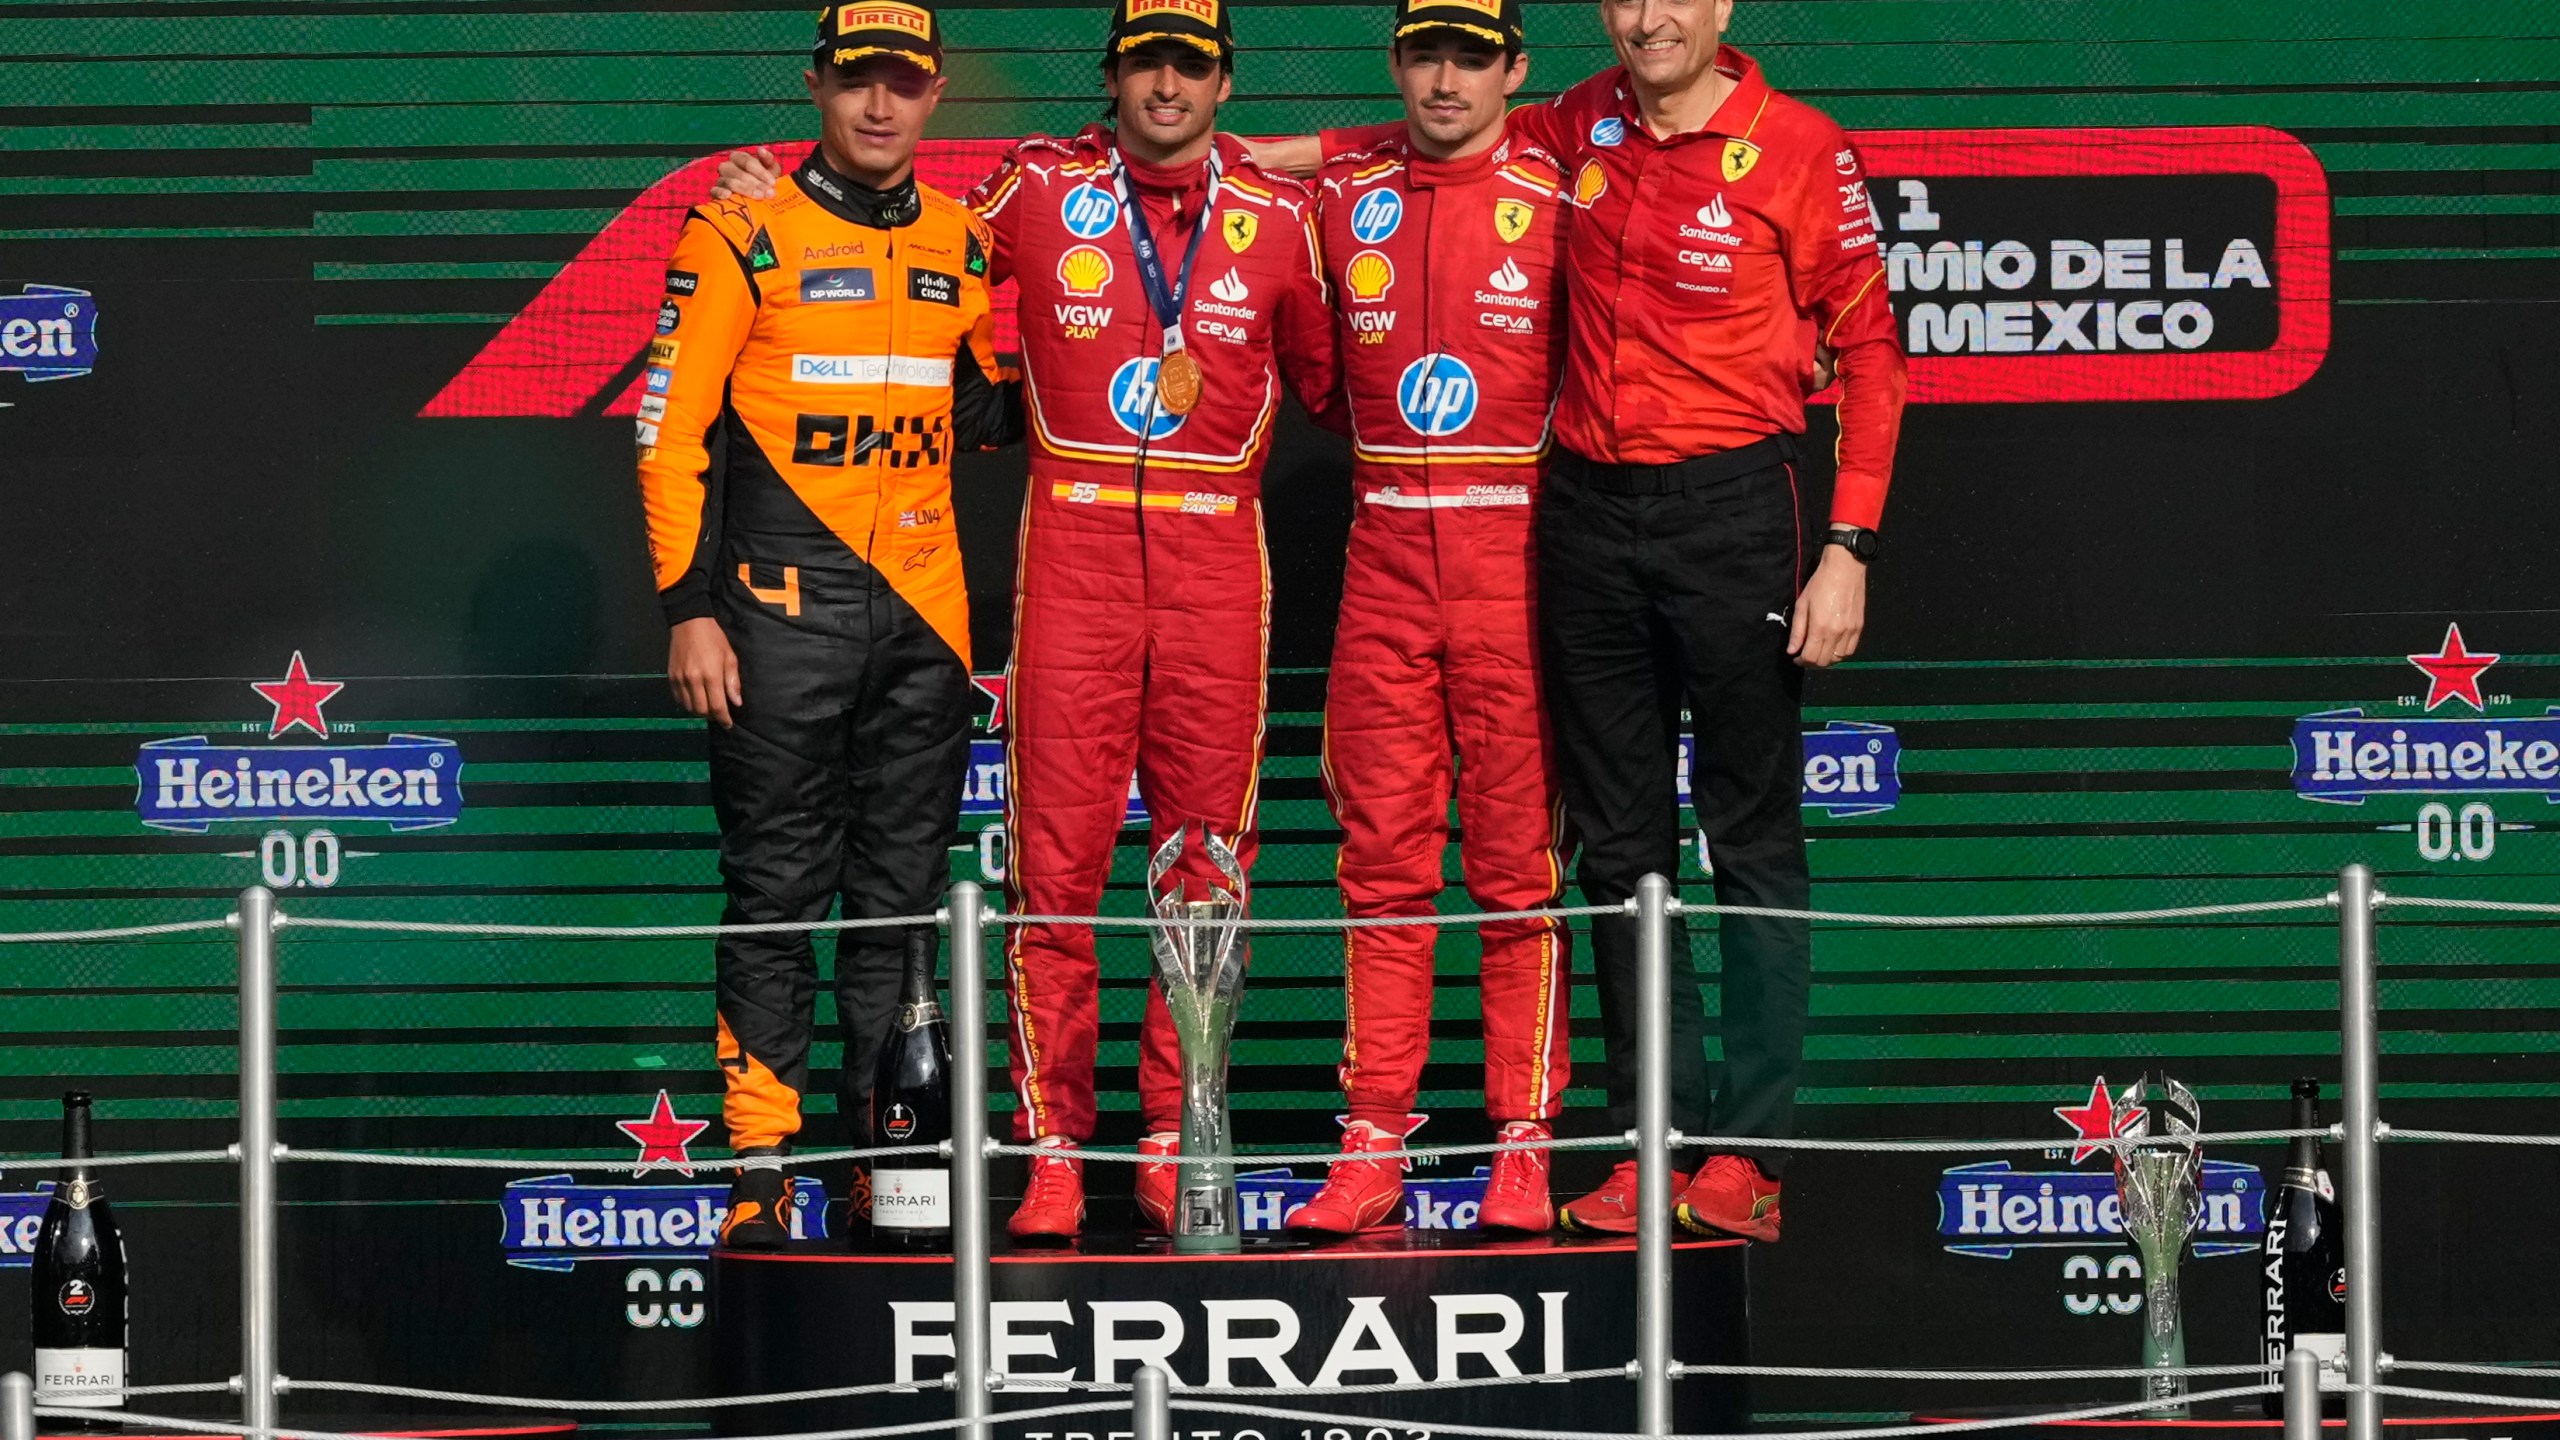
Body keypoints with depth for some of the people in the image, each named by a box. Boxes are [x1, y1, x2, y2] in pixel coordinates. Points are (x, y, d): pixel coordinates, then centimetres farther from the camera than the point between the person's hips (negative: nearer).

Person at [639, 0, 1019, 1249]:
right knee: (776, 889, -3)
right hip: (781, 610, -4)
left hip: (922, 612, 4)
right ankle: (761, 1172, 0)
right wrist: (688, 610, -10)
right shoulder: (743, 235, -3)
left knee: (903, 890, 7)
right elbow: (673, 430, -4)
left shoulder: (964, 249, 11)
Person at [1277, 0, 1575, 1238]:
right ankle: (1373, 1145, 5)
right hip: (1384, 558, 3)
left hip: (1518, 563, -3)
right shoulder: (1340, 200, 8)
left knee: (1520, 860, -1)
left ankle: (1523, 1145, 3)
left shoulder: (1558, 203, -1)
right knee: (1382, 860, 2)